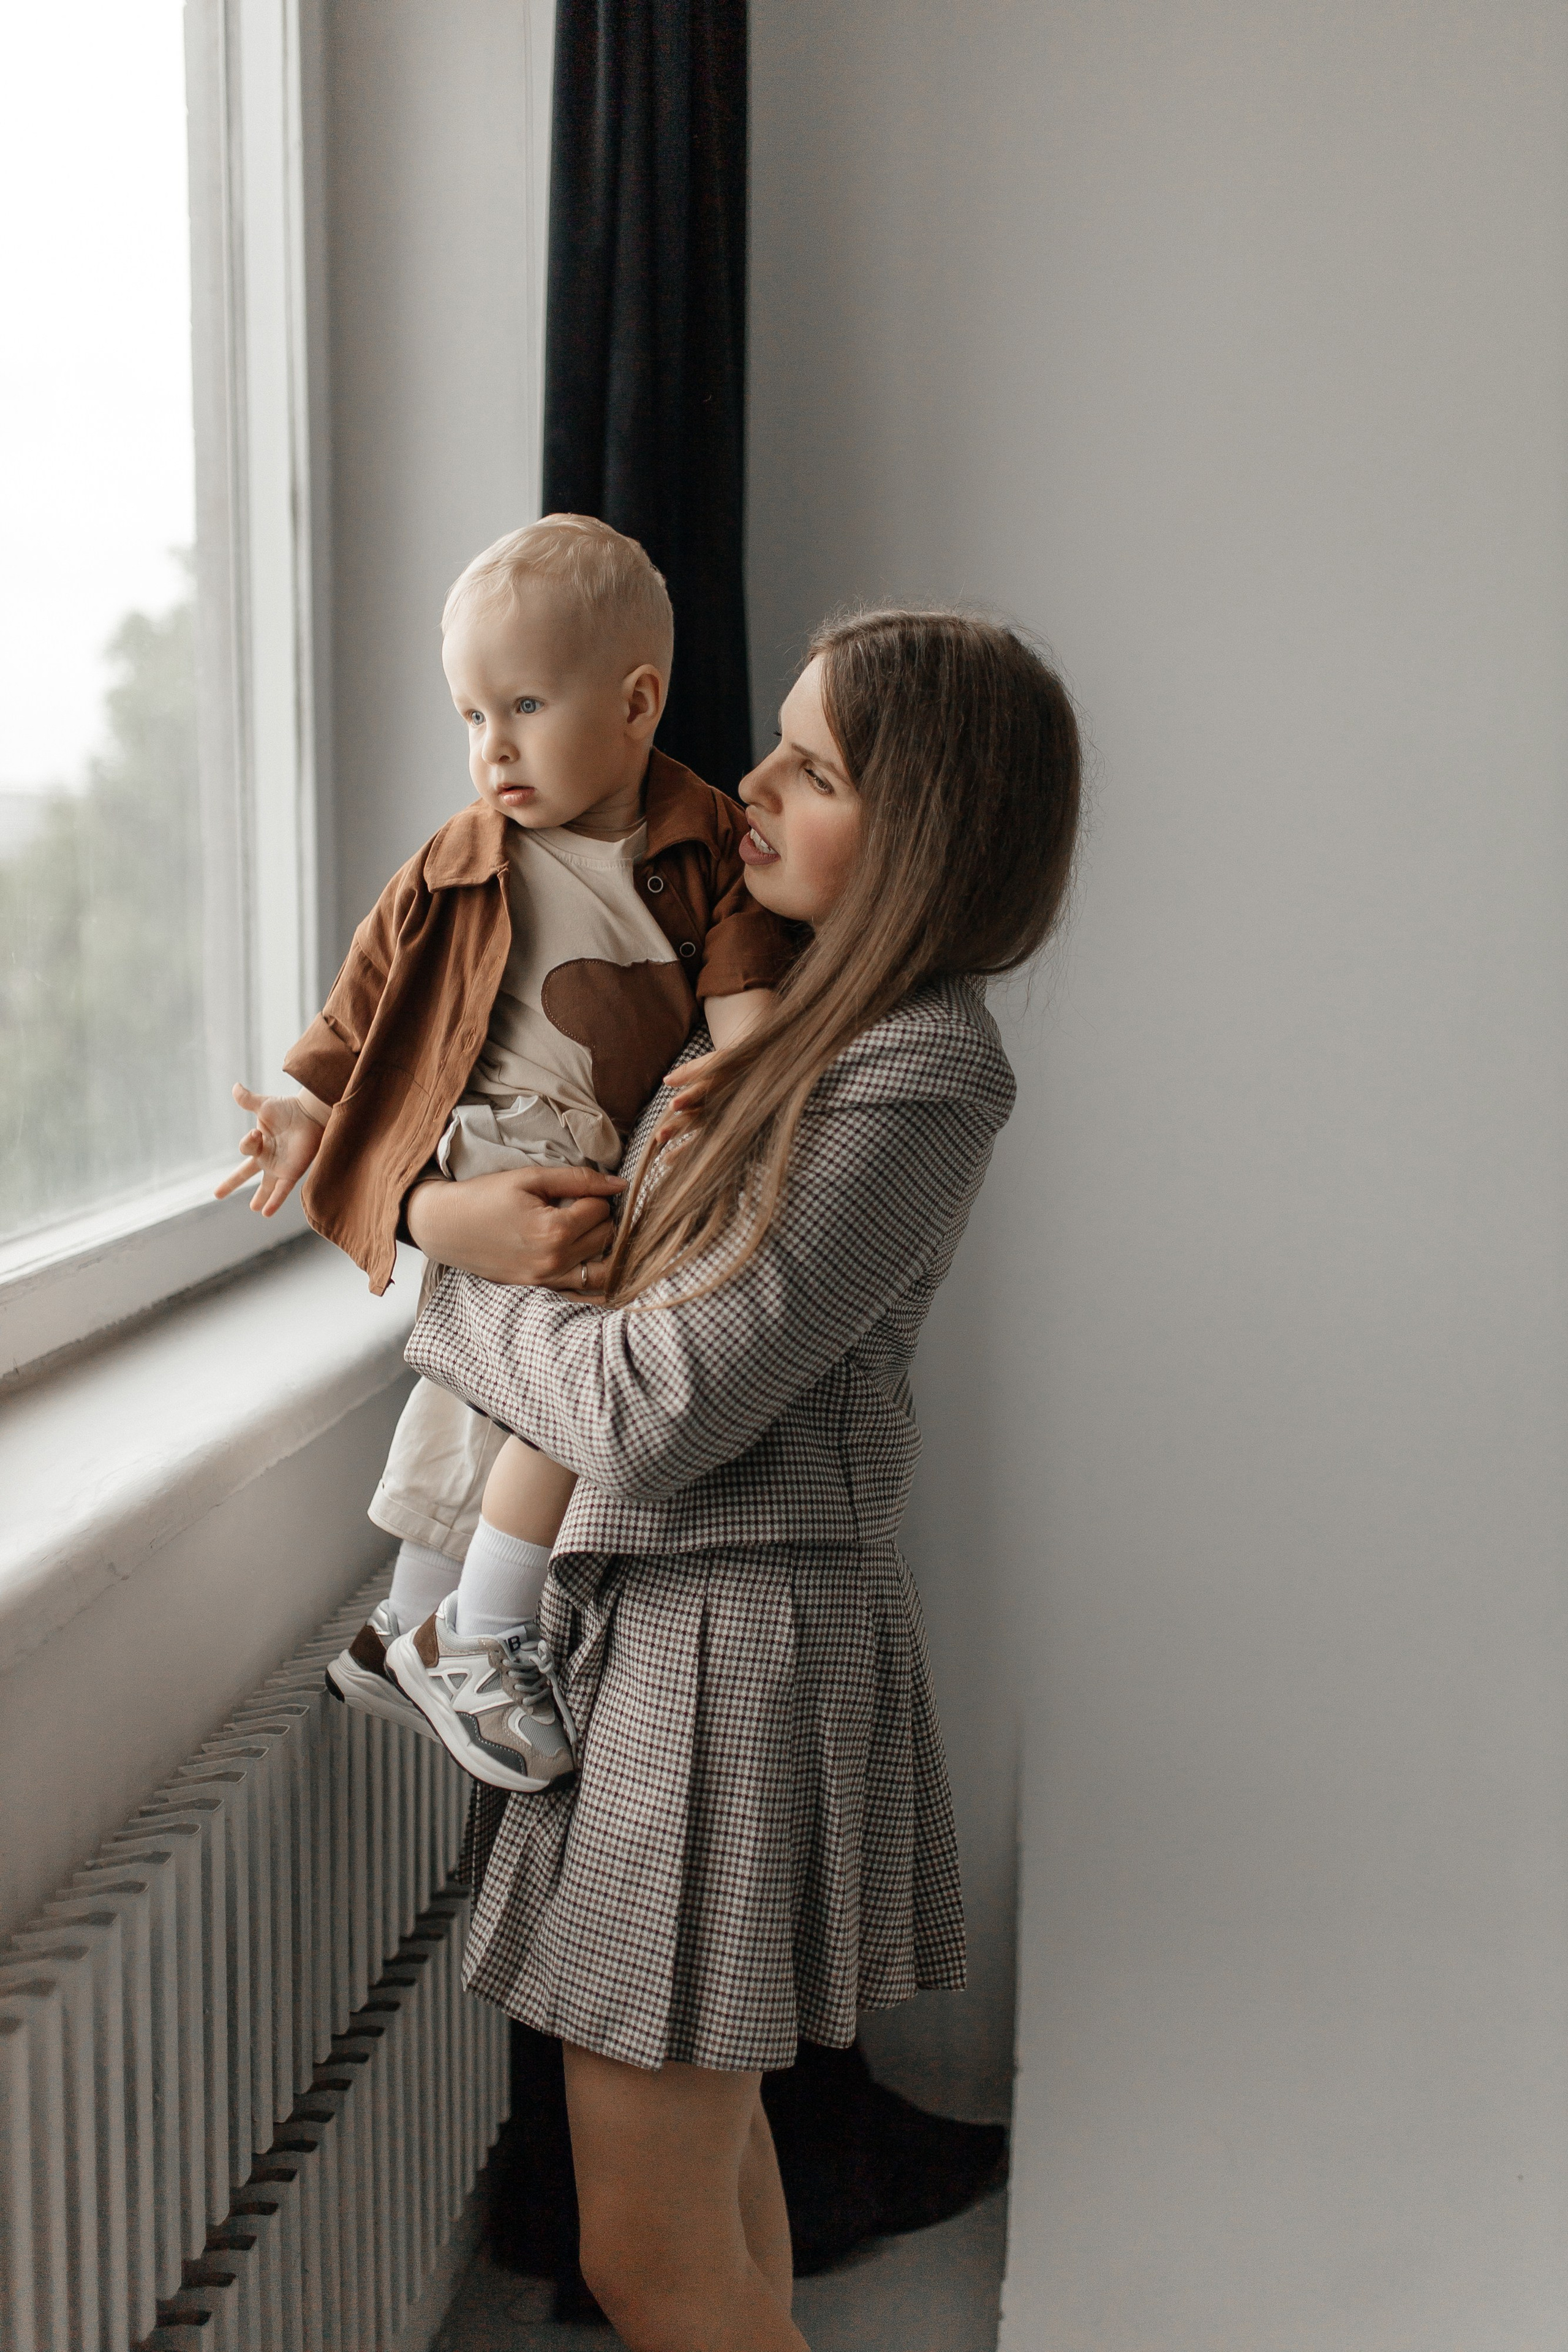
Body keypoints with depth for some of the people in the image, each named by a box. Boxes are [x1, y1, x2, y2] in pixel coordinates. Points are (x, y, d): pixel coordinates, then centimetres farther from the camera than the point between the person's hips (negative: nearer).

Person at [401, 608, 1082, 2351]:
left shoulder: (918, 1078, -21)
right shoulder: (816, 1015, 9)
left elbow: (652, 1408, -23)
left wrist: (455, 1256, -8)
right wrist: (677, 1143, -4)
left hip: (734, 1640, -9)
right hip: (657, 1604, 9)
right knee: (703, 2118, 24)